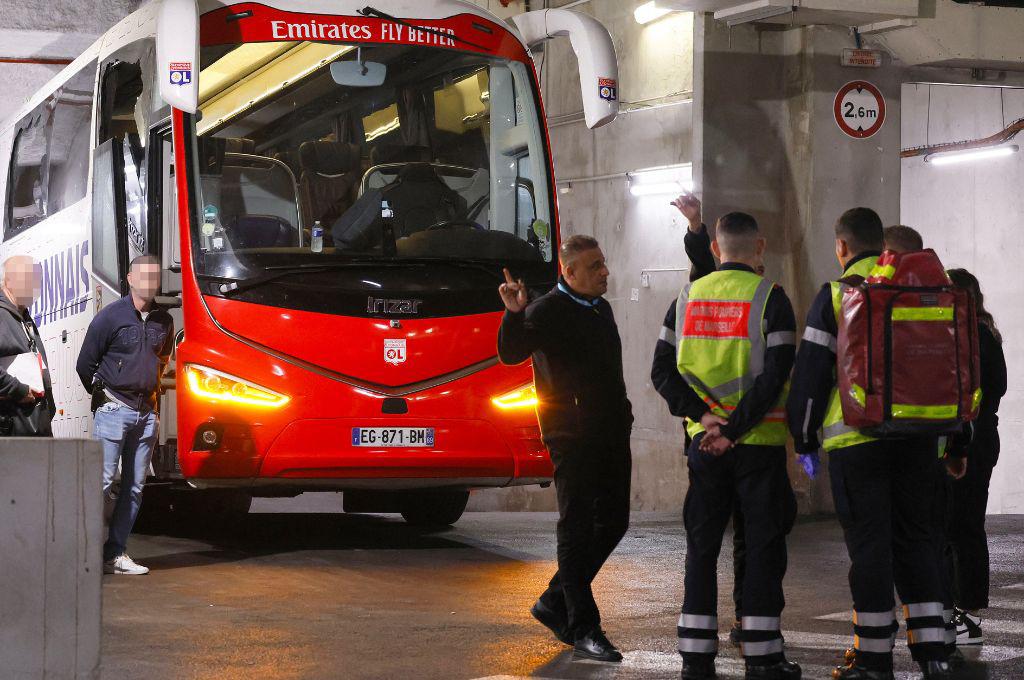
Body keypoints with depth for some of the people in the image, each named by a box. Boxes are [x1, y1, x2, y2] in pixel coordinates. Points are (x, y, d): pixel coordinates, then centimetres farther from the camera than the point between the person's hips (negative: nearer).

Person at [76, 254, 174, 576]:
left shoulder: (163, 320, 10)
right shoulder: (111, 316, -6)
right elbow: (85, 365, -2)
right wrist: (104, 396, 5)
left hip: (146, 411, 6)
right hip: (114, 408, -6)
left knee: (135, 486, 5)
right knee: (103, 481, -11)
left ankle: (115, 553, 10)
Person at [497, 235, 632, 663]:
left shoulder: (601, 309, 17)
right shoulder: (548, 311, -9)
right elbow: (511, 354, -22)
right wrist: (514, 315, -38)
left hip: (611, 432, 9)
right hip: (573, 438, -8)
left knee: (612, 522, 11)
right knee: (578, 528, -5)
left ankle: (555, 603, 23)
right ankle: (582, 629, -3)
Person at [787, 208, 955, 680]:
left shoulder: (837, 294, -3)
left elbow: (810, 373, -3)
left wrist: (804, 439, 7)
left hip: (857, 440, -4)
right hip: (918, 435, 4)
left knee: (869, 544, 1)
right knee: (915, 539, 12)